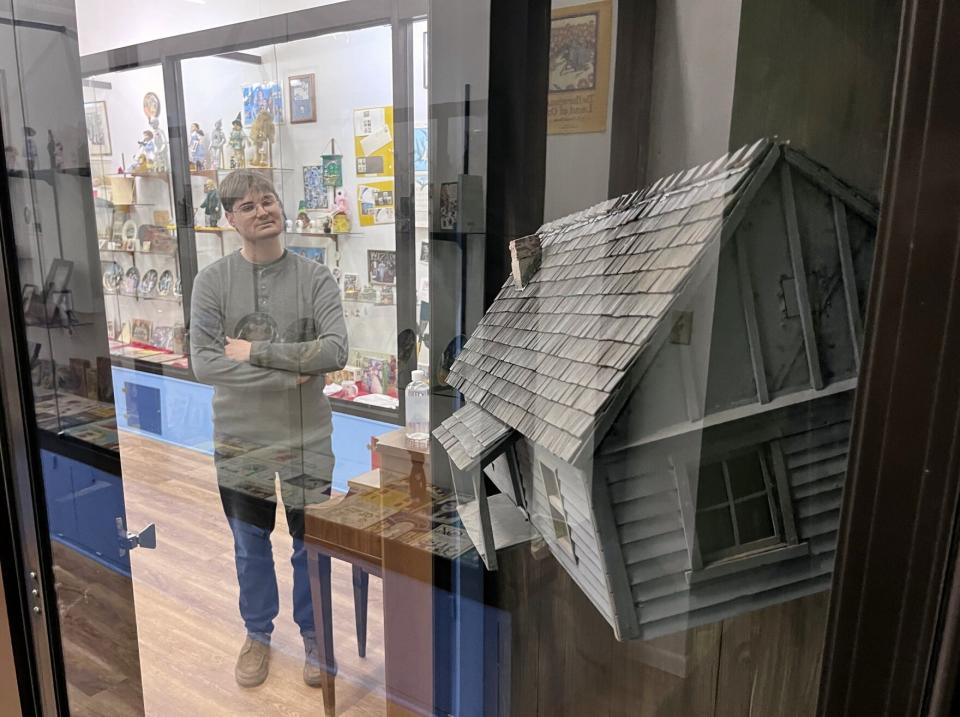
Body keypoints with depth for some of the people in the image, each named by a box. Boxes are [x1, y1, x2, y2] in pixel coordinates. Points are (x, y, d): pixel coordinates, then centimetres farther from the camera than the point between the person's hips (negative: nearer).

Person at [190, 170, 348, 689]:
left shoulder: (315, 277, -8)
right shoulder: (212, 281, -6)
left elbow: (335, 352, -19)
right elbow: (203, 362, -15)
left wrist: (255, 351, -20)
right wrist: (287, 375, -20)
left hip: (306, 436, 0)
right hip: (239, 437, 1)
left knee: (312, 543, 14)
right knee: (250, 544, 19)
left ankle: (312, 633, 39)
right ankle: (258, 632, 43)